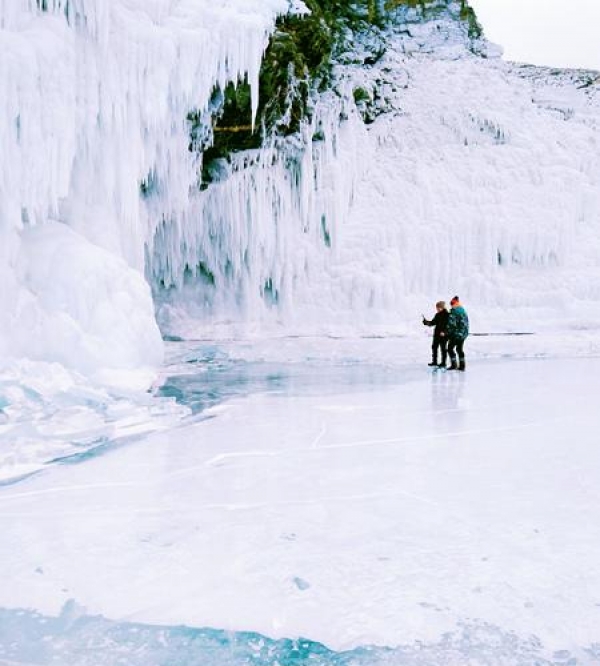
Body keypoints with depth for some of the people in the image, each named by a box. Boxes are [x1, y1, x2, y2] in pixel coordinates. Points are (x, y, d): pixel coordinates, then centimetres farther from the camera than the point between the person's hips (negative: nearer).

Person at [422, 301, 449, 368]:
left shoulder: (446, 314, -12)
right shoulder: (437, 315, 10)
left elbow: (447, 324, -18)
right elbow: (433, 322, 16)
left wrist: (443, 331, -27)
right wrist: (426, 322, 0)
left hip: (443, 334, -8)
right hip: (437, 334, 8)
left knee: (443, 348, 0)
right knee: (434, 347, 11)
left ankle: (443, 363, 9)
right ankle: (434, 362, 21)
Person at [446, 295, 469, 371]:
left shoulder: (454, 311, -11)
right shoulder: (463, 310, 14)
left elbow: (451, 323, -17)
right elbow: (466, 322, 19)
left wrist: (448, 332, -11)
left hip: (456, 333, -8)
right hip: (463, 333, 8)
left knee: (450, 348, 1)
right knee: (459, 349, 14)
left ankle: (454, 364, -4)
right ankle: (462, 366, 14)